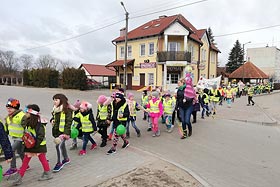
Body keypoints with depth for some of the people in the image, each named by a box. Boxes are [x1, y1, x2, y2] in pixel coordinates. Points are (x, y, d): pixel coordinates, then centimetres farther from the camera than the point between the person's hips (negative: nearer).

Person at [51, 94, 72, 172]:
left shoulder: (67, 110, -16)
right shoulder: (55, 109, 9)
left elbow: (69, 121, -18)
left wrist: (66, 133, -23)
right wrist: (52, 120, 1)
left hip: (63, 131, -8)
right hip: (56, 130, 8)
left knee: (58, 145, -13)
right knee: (62, 145, 19)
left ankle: (59, 163, 3)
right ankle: (66, 159, 38)